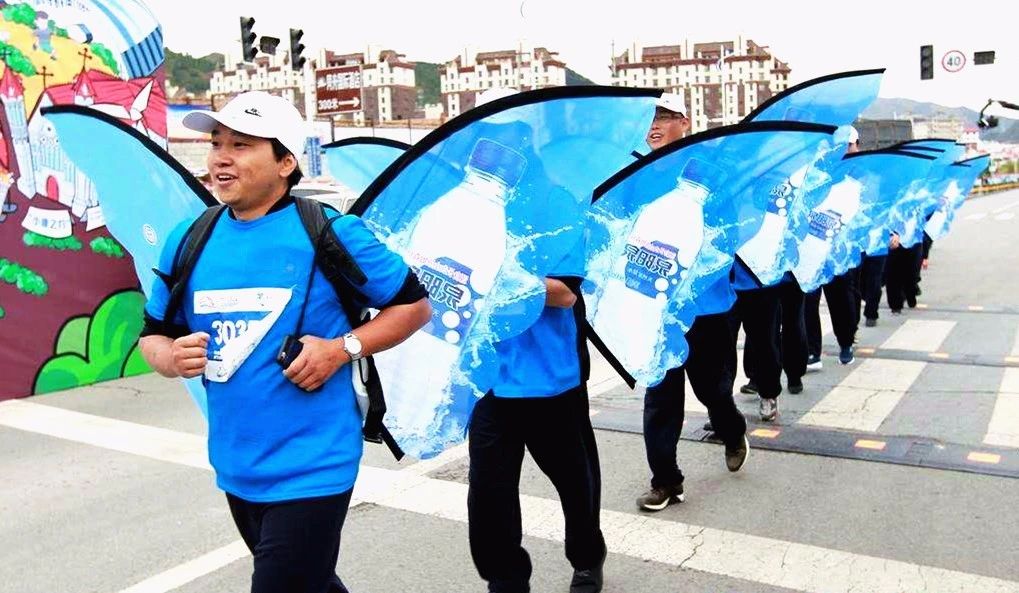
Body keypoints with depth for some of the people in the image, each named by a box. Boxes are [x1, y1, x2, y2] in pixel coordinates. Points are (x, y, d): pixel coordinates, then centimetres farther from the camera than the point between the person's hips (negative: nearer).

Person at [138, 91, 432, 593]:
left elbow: (414, 305, -5)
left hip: (310, 470, -6)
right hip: (235, 469, 6)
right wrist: (172, 357, -12)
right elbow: (153, 335, 11)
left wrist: (342, 348, -18)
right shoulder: (188, 242, 1)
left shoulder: (329, 233, -12)